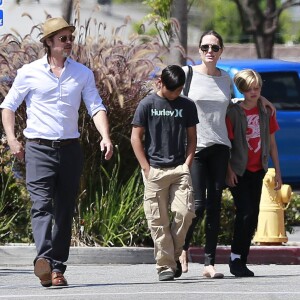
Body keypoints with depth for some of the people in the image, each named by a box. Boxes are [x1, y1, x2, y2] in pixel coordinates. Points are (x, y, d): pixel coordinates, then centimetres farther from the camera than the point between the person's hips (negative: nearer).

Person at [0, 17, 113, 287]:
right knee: (42, 204, -19)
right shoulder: (30, 73, 3)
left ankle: (57, 268, 8)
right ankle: (43, 258, -36)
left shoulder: (83, 74, 9)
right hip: (39, 149, -3)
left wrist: (105, 137, -12)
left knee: (65, 211, 4)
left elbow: (96, 107, 4)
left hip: (70, 149, 3)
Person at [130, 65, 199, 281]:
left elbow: (191, 137, 15)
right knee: (158, 221, -3)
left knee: (185, 212, -11)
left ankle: (174, 255, 9)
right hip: (155, 171, -2)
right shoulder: (147, 105, 2)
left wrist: (187, 164, 1)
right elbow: (136, 137, 2)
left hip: (180, 169, 2)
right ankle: (165, 265, 2)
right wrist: (146, 168, -5)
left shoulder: (187, 106, 9)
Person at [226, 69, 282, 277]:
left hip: (257, 170, 5)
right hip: (238, 171, -5)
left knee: (253, 216, 4)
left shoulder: (266, 112, 6)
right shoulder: (233, 112, -7)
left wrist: (277, 171, 11)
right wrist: (229, 170, -14)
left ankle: (242, 261, 9)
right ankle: (235, 258, -7)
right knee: (245, 212, -15)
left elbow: (272, 143, 12)